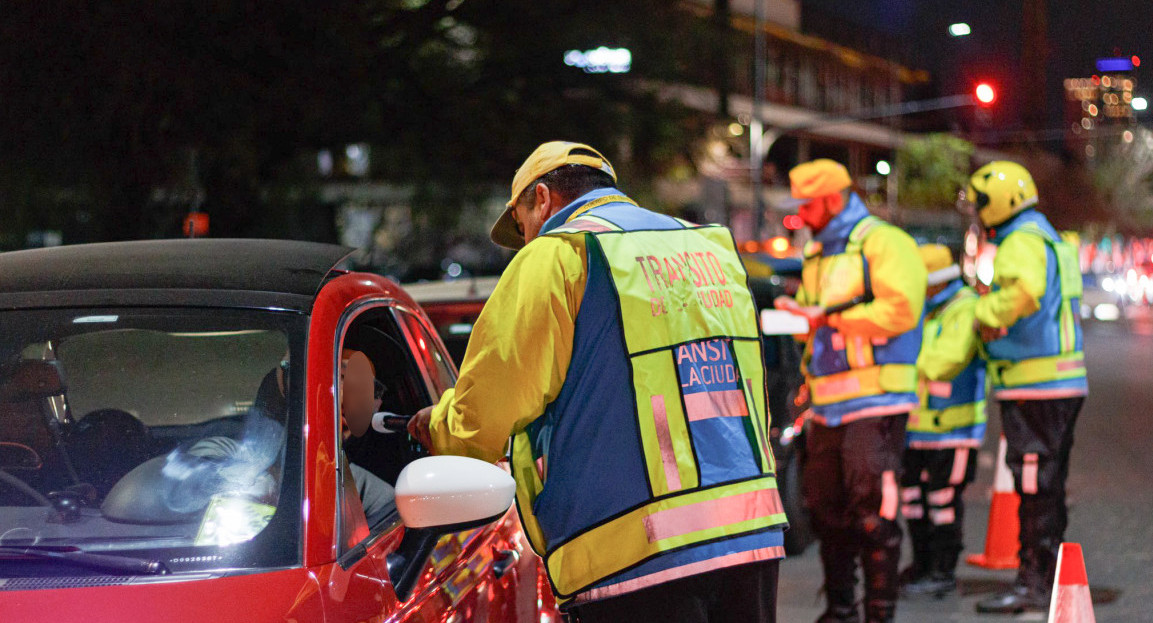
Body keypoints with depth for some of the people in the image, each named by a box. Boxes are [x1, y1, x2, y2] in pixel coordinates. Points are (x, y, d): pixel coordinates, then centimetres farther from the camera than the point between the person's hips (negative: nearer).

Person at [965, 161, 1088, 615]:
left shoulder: (1021, 245, -15)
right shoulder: (1052, 241, 18)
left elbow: (1025, 291, -36)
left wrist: (987, 314, -21)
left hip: (1034, 389, -10)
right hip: (1063, 385, 10)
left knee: (1035, 487, -6)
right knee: (1047, 487, 15)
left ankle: (1033, 583, -4)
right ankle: (1048, 577, 22)